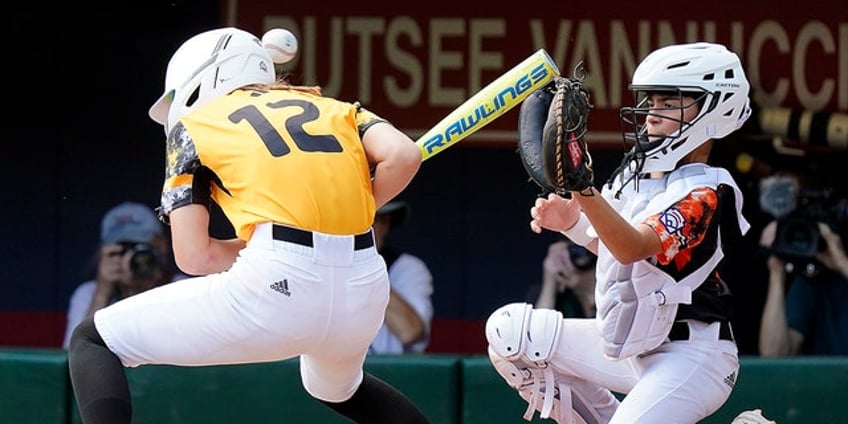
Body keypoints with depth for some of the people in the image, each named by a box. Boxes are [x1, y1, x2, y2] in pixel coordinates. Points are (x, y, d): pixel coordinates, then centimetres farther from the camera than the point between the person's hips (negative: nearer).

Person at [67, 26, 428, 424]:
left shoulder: (194, 125, 16)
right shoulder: (334, 108, 24)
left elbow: (193, 256, 5)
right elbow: (403, 155, 4)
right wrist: (350, 218, 18)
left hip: (278, 286, -5)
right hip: (365, 290, 5)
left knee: (91, 341, 10)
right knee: (338, 387, 40)